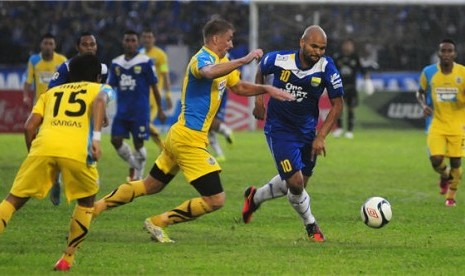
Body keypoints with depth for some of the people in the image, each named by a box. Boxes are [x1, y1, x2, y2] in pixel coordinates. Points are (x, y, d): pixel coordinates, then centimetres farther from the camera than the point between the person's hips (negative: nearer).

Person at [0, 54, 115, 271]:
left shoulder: (51, 93, 34)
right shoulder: (101, 88, 27)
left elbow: (30, 126, 20)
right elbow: (99, 100, 1)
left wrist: (33, 154, 31)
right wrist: (96, 137, -8)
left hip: (43, 146, 2)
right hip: (76, 150, -2)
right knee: (86, 201, 23)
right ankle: (67, 259, 19)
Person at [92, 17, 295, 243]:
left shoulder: (221, 61, 15)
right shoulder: (203, 58, -16)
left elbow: (239, 87, 29)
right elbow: (209, 72, -41)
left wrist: (267, 89, 16)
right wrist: (243, 61, -40)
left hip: (180, 136, 11)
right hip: (189, 138, -11)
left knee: (150, 186, 22)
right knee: (215, 200, -8)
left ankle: (95, 207, 25)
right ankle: (158, 223, 1)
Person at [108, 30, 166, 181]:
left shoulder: (145, 62, -5)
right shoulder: (116, 63, 7)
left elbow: (154, 87, -1)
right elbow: (110, 87, 12)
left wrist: (160, 110, 1)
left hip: (140, 112, -4)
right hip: (122, 111, 4)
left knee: (138, 143, 0)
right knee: (116, 140, -3)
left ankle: (138, 176, 16)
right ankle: (133, 164, 21)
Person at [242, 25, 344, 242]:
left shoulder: (326, 67, -17)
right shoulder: (280, 60, -19)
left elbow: (337, 104, -10)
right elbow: (261, 70, 6)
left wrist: (321, 137, -17)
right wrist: (258, 100, 2)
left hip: (307, 131, 4)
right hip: (279, 129, -4)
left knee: (295, 183, 16)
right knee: (295, 184, -13)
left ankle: (255, 197, 45)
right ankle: (311, 227, 13)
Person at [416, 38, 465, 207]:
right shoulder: (429, 72, -3)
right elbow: (420, 93, 12)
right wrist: (423, 105, -9)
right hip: (437, 124, 0)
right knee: (436, 159, -15)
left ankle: (451, 196, 23)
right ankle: (445, 176, 22)